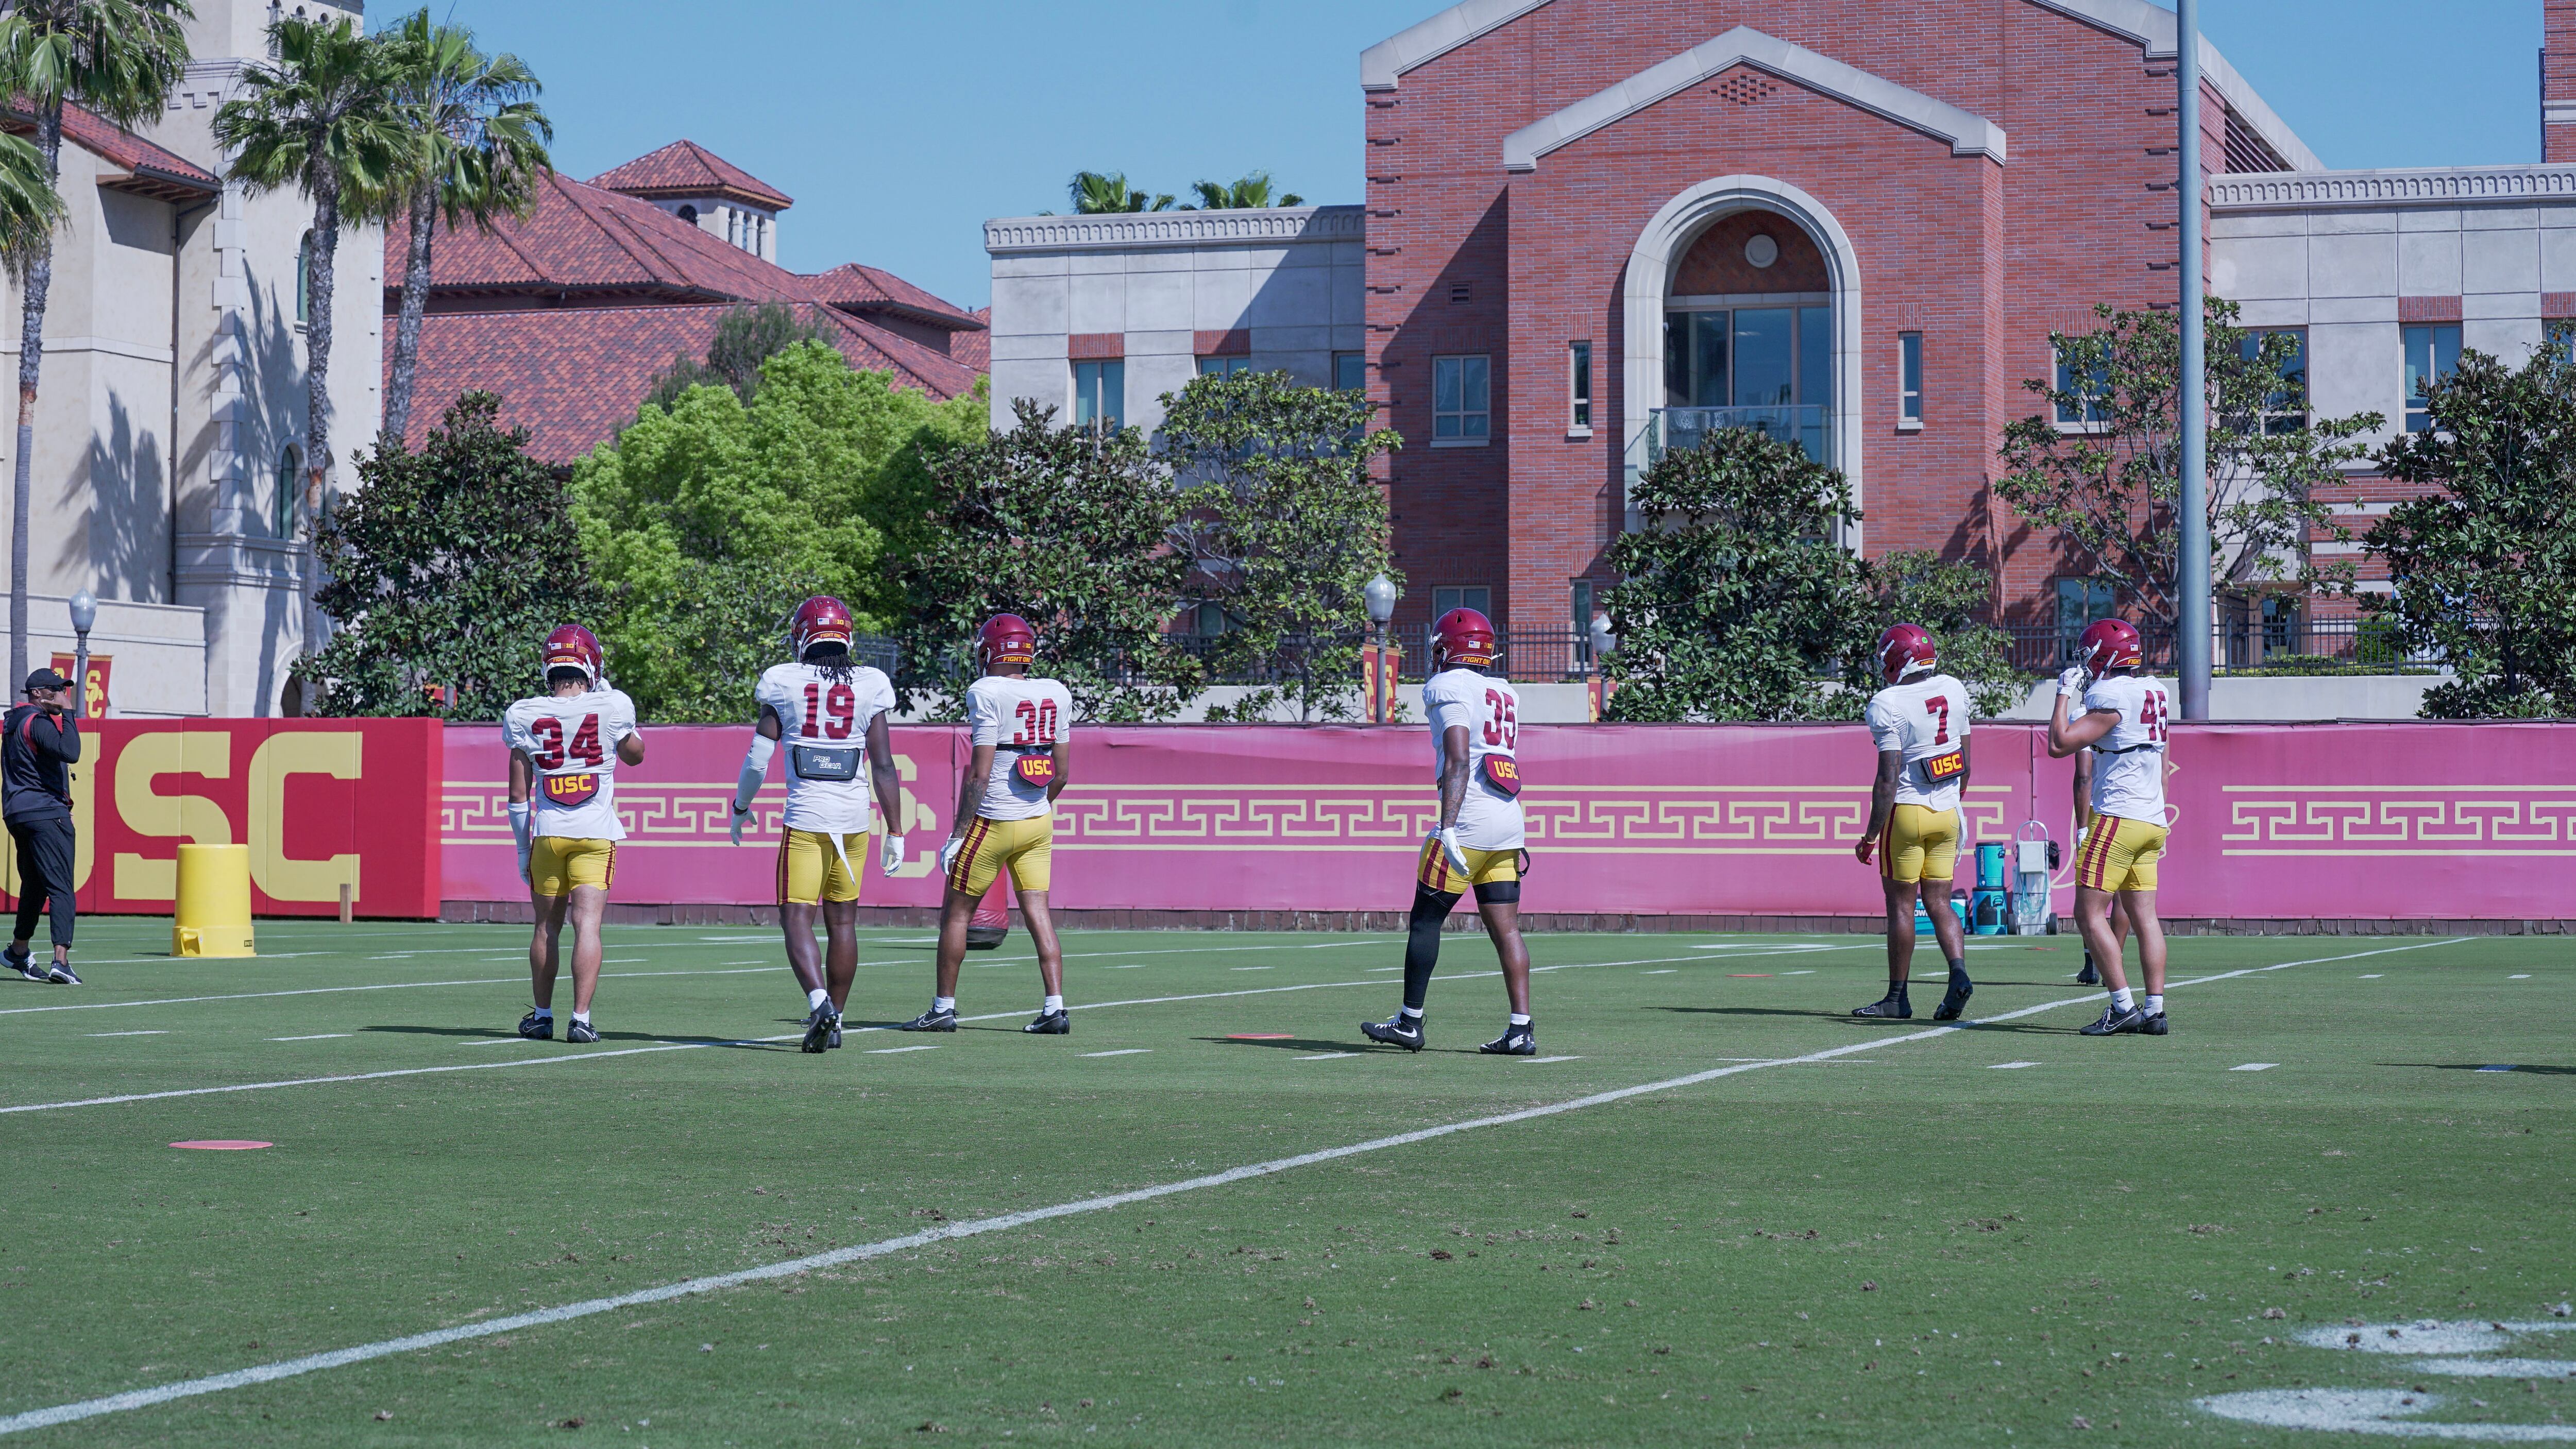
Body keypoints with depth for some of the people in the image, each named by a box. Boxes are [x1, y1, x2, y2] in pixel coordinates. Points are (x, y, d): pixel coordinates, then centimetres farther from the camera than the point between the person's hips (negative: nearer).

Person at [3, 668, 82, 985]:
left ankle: (19, 951, 34)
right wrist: (67, 713, -17)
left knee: (34, 885, 22)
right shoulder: (38, 722, -11)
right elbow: (70, 753, -25)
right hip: (47, 813, -9)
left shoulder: (12, 722, 18)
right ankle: (61, 961, -24)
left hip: (17, 813, 9)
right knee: (61, 888, -13)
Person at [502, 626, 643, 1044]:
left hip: (545, 833, 2)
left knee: (547, 926, 14)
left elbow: (518, 793, 3)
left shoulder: (525, 716, -1)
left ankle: (542, 1016, 23)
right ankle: (581, 1018, -13)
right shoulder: (610, 708, -5)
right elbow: (635, 755, 17)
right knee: (587, 924, -5)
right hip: (595, 832, -2)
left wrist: (523, 845, 13)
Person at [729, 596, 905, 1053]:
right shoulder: (870, 686, 2)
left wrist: (740, 809, 18)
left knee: (797, 918, -2)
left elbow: (758, 760, 1)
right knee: (842, 920, 13)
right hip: (855, 816, 3)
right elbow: (883, 766, 2)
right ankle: (834, 1019, 17)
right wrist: (895, 832, 8)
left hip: (805, 816, -3)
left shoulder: (783, 683, -2)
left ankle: (819, 1000, -25)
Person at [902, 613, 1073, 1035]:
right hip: (1039, 823, 6)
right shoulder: (1056, 695, 3)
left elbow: (979, 775, -17)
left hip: (994, 822, -6)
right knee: (1038, 914, 5)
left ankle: (944, 1008, 14)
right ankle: (1055, 1008, -4)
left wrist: (957, 836, -12)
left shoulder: (987, 694, -15)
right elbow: (1061, 774, 9)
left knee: (956, 913, 8)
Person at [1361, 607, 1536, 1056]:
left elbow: (1458, 763, -19)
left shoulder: (1450, 688, -7)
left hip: (1469, 820, -7)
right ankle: (1521, 1030, -2)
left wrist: (1449, 829, -24)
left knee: (1426, 919, 4)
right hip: (1509, 822, 7)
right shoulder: (1505, 693, 16)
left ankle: (1409, 1022, 8)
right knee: (1506, 928, 5)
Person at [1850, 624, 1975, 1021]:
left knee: (1900, 903, 4)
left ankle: (1897, 997, 10)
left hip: (1907, 810, -6)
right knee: (1939, 902, 9)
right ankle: (1959, 973, -12)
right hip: (1947, 811, 6)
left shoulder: (1889, 705, -16)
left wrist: (1871, 835, -13)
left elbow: (1888, 778, -18)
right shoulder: (1954, 691, 4)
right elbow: (1965, 761, 13)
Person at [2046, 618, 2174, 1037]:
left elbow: (2058, 745, -15)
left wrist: (2064, 694, -4)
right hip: (2152, 820, 9)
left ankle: (2124, 1007, -9)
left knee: (2090, 913, -5)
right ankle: (2154, 1010, 4)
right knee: (2144, 917, 8)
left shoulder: (2112, 697, -13)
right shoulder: (2155, 693, 14)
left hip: (2118, 817, -9)